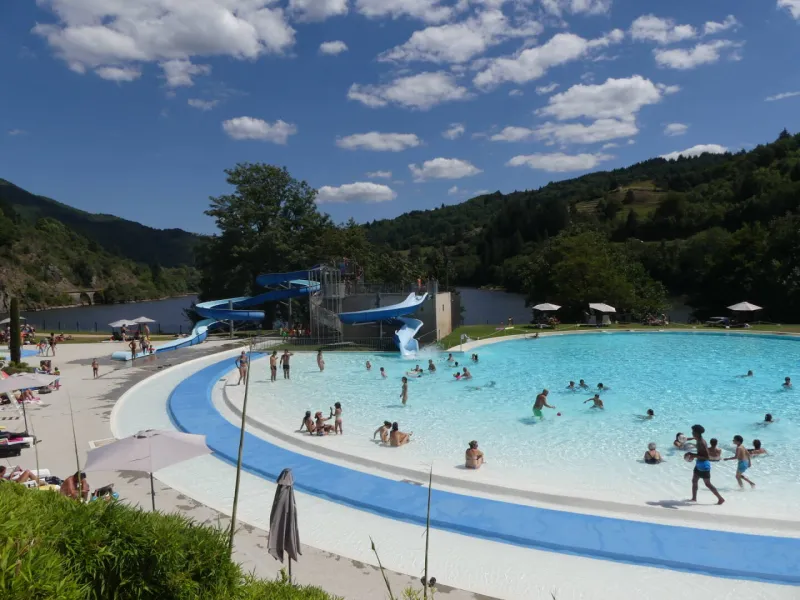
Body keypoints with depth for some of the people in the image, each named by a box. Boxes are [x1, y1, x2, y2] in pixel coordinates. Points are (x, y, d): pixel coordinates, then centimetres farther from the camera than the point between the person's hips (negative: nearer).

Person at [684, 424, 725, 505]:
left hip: (704, 465, -10)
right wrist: (692, 454, 5)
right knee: (694, 481, 16)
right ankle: (694, 498, 26)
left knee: (708, 484, 2)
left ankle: (721, 498, 14)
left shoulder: (702, 443, -25)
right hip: (699, 464, 10)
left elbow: (707, 457, -27)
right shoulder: (698, 441, 4)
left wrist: (694, 455, -26)